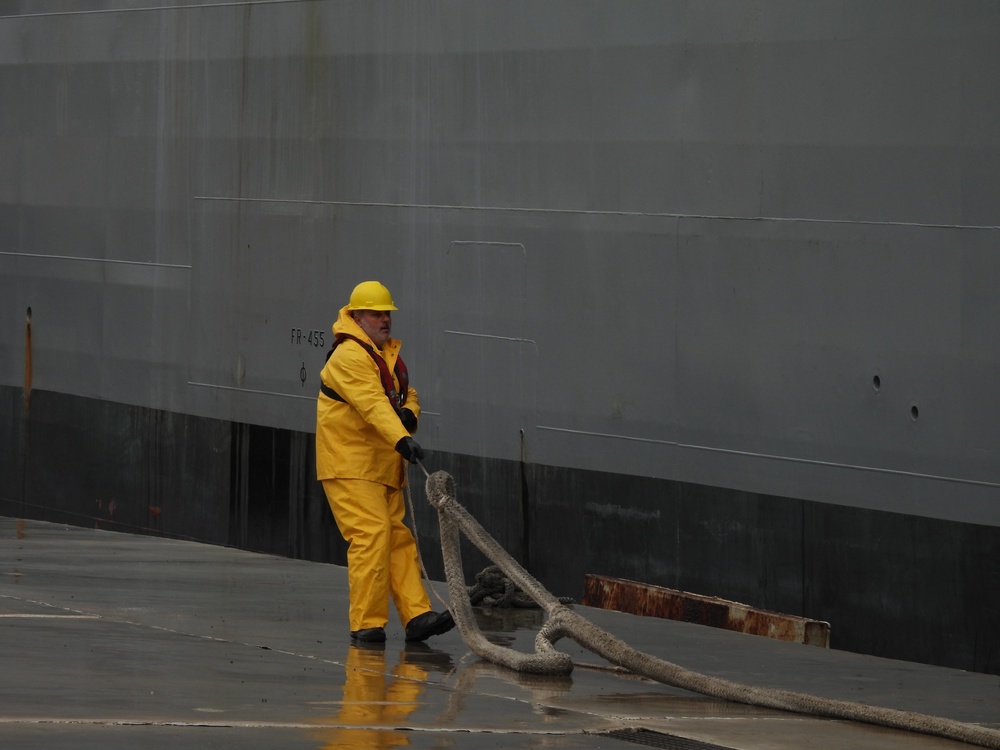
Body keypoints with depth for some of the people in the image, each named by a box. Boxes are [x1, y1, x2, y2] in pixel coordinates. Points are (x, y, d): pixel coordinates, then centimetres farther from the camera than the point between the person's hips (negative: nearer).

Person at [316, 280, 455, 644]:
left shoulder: (389, 355, 19)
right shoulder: (349, 356, -14)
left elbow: (408, 395, 20)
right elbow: (372, 403, -27)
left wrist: (408, 414, -5)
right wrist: (401, 439, -39)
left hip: (383, 470, 10)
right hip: (349, 466, -10)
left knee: (399, 539, 5)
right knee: (371, 535, -16)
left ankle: (416, 615, 3)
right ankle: (366, 623, -14)